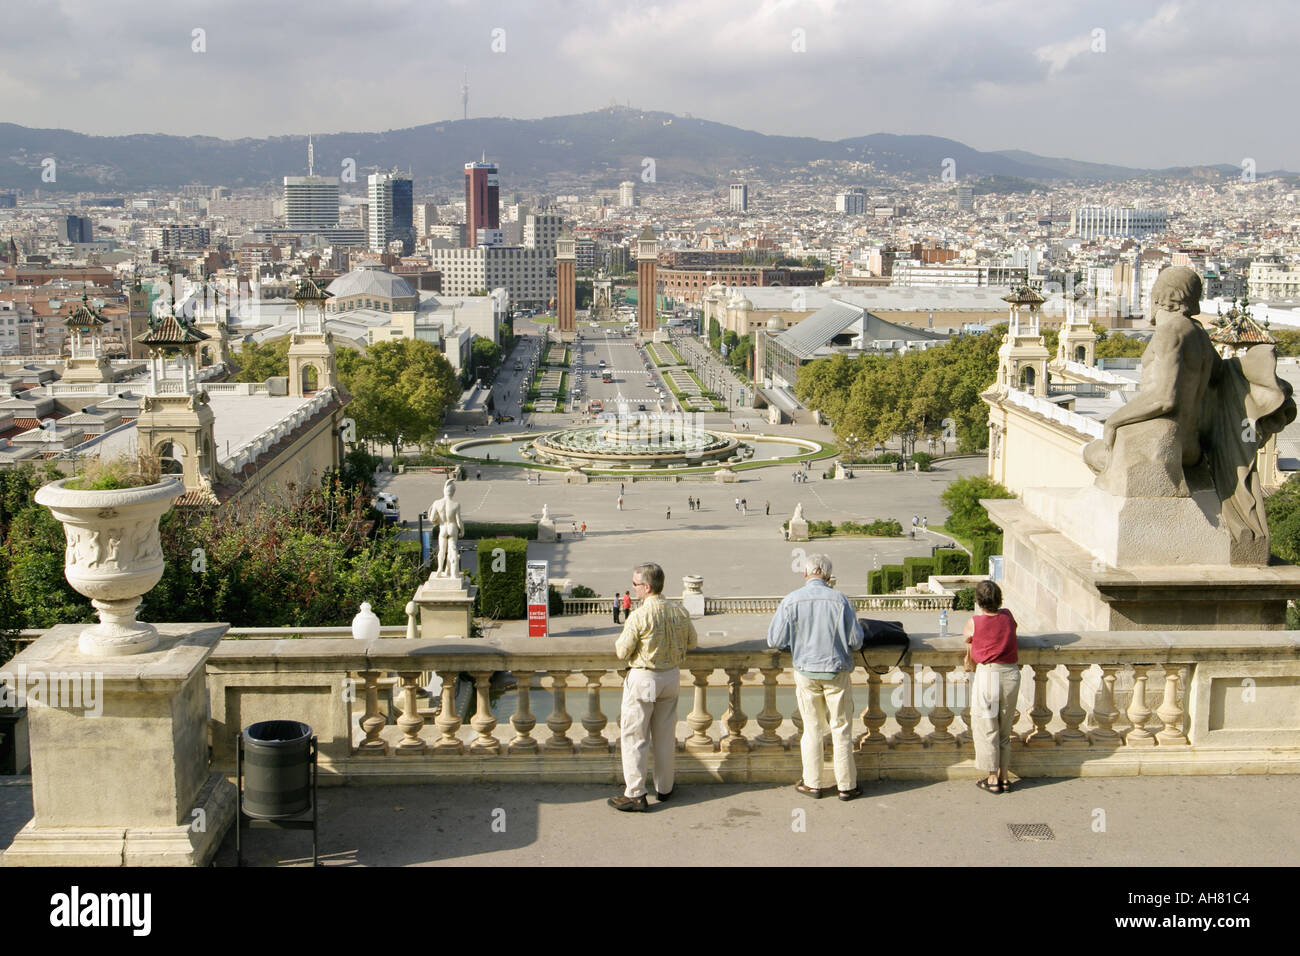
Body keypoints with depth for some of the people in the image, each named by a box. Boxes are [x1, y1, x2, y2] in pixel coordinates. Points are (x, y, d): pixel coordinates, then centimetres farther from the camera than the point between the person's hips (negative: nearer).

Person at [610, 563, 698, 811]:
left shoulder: (638, 616, -20)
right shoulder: (679, 613, -3)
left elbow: (622, 652, -14)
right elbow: (692, 641, 10)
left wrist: (619, 641, 6)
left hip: (643, 679, -6)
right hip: (672, 677, 6)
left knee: (634, 736, 3)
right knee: (665, 735, 17)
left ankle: (635, 795, 3)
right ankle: (664, 788, 26)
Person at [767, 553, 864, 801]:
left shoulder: (791, 601, -9)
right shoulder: (840, 600, -11)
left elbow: (775, 641, -6)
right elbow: (856, 641, -8)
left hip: (806, 671, 1)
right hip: (837, 672, -1)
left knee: (812, 729, 13)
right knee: (841, 729, 9)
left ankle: (812, 783, 21)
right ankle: (846, 785, 15)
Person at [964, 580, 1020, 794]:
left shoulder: (973, 622, -6)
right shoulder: (1007, 616, 4)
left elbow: (967, 640, 14)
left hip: (987, 674, -4)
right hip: (1011, 673, 4)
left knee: (987, 729, 7)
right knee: (1005, 730, 16)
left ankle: (992, 780, 10)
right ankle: (1004, 777, 21)